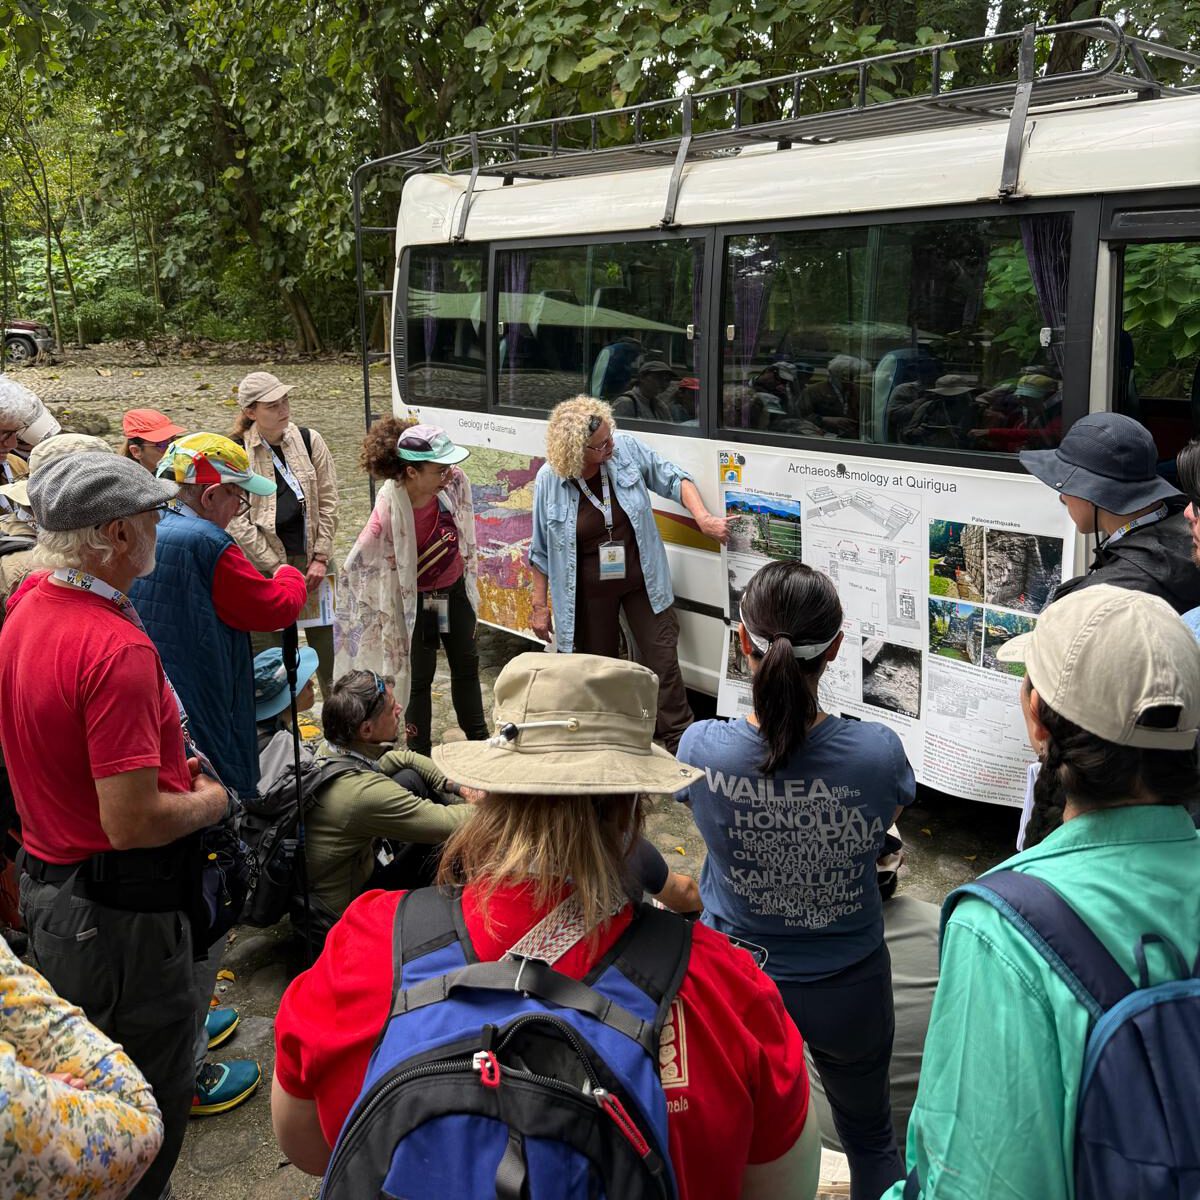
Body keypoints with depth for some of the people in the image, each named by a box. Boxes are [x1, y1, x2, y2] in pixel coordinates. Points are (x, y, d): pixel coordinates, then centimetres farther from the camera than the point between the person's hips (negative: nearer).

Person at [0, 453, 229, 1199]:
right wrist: (209, 802, -11)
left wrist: (162, 763, 11)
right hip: (120, 912, -10)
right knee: (148, 1108, 10)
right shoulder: (117, 648, -29)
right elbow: (132, 823, -30)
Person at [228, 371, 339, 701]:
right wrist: (275, 567, -12)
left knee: (327, 645, 8)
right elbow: (237, 520, -8)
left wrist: (321, 558, -4)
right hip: (264, 566, -2)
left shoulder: (309, 440, 3)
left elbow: (328, 502, 3)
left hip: (311, 560, 2)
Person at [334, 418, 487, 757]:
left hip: (456, 590, 6)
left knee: (466, 665, 21)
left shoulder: (455, 481, -18)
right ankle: (420, 754, 25)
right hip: (416, 600, -6)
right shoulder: (390, 511, -34)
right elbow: (355, 567, -23)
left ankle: (478, 738, 41)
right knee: (420, 677, 8)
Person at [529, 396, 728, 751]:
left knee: (663, 658, 2)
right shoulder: (549, 480, -15)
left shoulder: (627, 449, -14)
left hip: (641, 581, 1)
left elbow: (674, 480, -2)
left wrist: (703, 518, -17)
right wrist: (540, 606, -2)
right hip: (590, 592, -1)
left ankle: (679, 740, 16)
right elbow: (541, 550, -6)